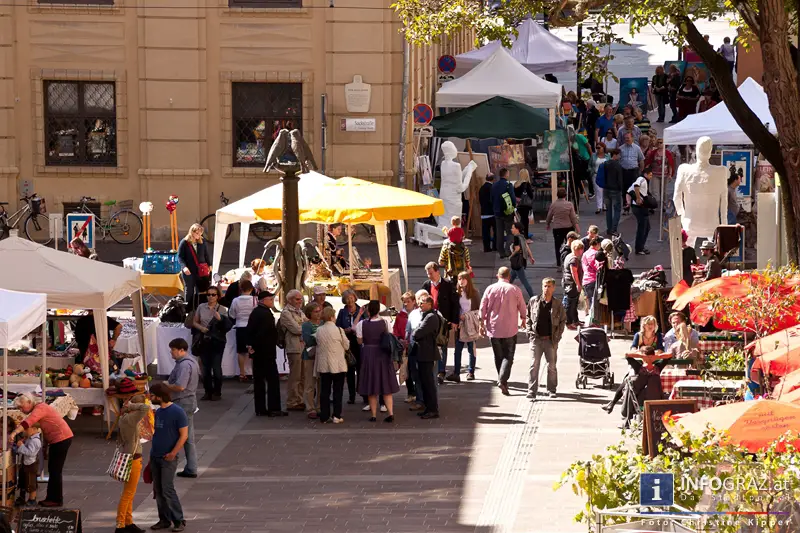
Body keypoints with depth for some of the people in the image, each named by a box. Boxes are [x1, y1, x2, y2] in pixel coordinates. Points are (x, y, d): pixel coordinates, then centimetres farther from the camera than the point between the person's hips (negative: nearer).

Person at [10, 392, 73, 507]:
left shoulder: (40, 408, -18)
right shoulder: (38, 409, 14)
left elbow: (28, 422, -33)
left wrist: (13, 433, -44)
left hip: (61, 439, -10)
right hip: (57, 440, 10)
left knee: (55, 470, -5)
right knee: (53, 470, 15)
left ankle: (57, 500, 0)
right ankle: (51, 497, 22)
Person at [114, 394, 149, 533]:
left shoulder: (124, 417, 6)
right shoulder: (131, 418, -22)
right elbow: (146, 408, -35)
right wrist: (131, 407, -21)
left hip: (127, 457, 9)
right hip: (132, 459, -9)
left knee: (130, 492, 17)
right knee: (128, 493, -3)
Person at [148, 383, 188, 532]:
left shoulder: (177, 412, -13)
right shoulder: (158, 412, 9)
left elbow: (184, 435, -13)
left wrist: (173, 453, -18)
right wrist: (152, 452, 16)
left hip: (168, 458, -7)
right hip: (155, 457, 7)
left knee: (167, 489, -10)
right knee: (158, 490, 8)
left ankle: (179, 520, -1)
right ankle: (164, 520, 17)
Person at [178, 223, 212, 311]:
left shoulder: (202, 242, 7)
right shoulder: (184, 242, -3)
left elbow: (207, 255, 13)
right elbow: (180, 257, -5)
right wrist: (184, 267, -20)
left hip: (201, 271, 3)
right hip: (189, 272, -3)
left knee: (200, 291, 1)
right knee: (189, 291, 4)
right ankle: (188, 310, 11)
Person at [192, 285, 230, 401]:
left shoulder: (222, 309, -1)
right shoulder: (201, 307, 5)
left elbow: (227, 326, -5)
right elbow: (195, 322, 12)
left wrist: (220, 319, -23)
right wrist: (201, 328, -7)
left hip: (217, 341, -3)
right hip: (204, 341, 3)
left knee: (216, 367, -6)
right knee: (206, 367, 5)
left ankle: (217, 392, 5)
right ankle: (208, 392, 15)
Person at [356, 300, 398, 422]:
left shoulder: (361, 324, -12)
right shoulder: (384, 323, -8)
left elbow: (360, 341, -5)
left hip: (368, 355, -1)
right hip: (383, 355, 1)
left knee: (371, 389, 8)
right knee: (386, 385, 8)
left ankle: (374, 415, 10)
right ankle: (391, 413, -1)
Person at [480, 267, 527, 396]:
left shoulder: (490, 289, -3)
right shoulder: (515, 290, -6)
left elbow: (482, 308, -1)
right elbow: (522, 309, 5)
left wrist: (482, 324, 11)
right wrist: (523, 321, 24)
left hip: (493, 328, 2)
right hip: (510, 329, -2)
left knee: (498, 356, 15)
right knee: (508, 356, 1)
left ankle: (502, 380, 24)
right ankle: (502, 380, -18)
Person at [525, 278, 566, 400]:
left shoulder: (557, 305, 0)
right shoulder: (534, 301, 1)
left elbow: (563, 320, 9)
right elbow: (528, 317, 9)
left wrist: (558, 335, 1)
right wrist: (529, 332, 0)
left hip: (551, 340, 1)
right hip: (536, 339, 0)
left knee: (551, 366, 9)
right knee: (534, 365, -6)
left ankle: (552, 389, 25)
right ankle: (531, 391, -5)